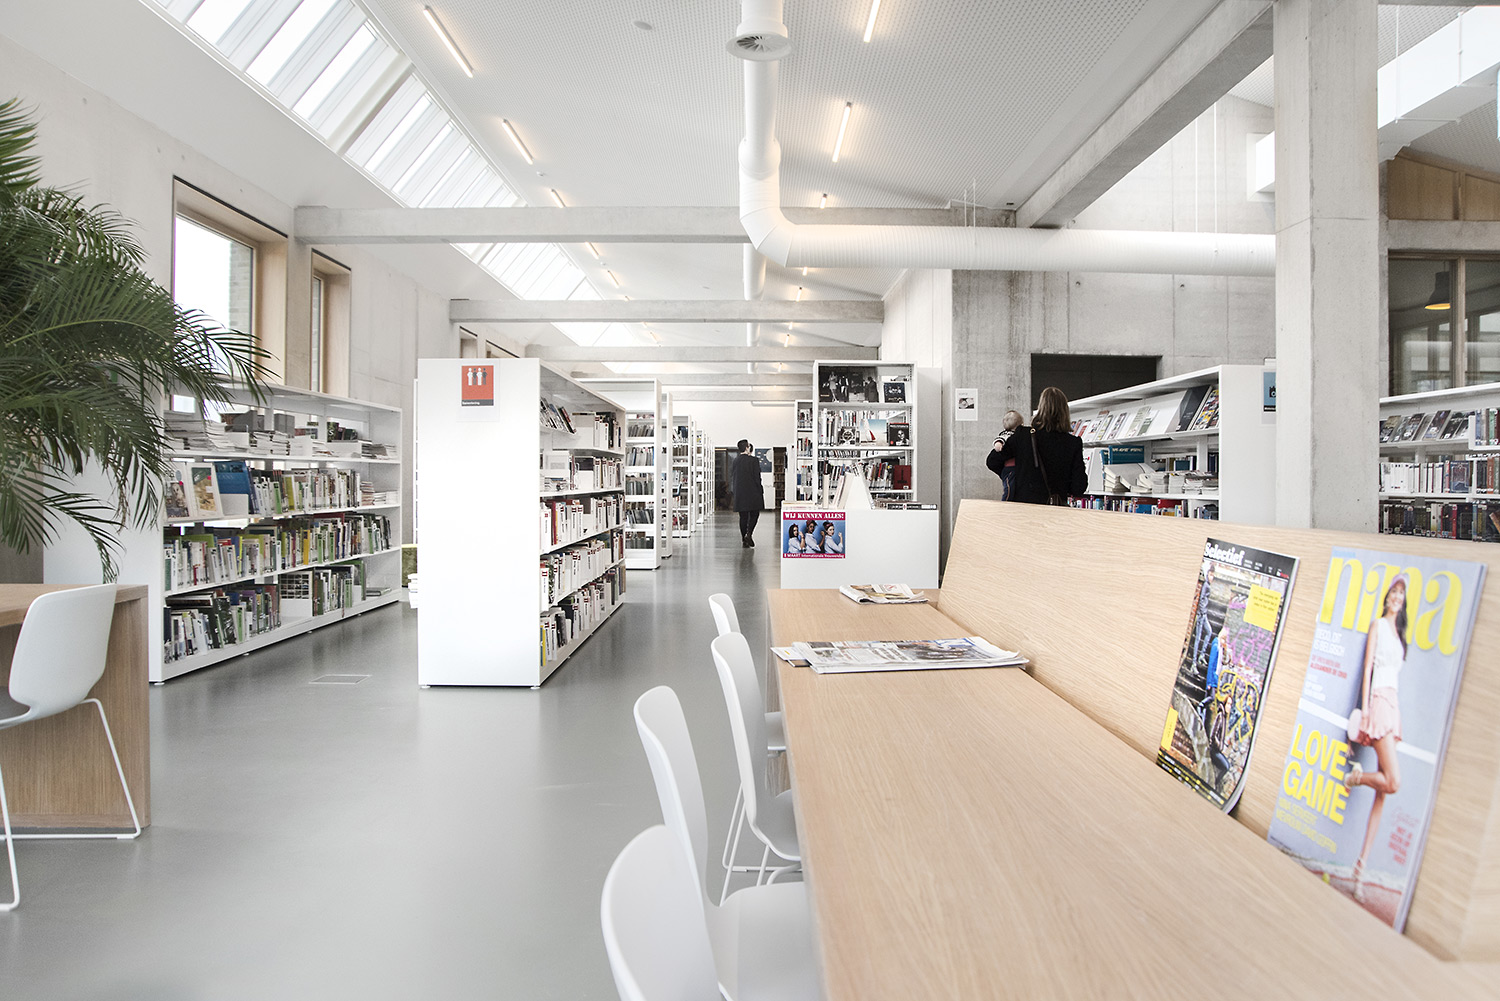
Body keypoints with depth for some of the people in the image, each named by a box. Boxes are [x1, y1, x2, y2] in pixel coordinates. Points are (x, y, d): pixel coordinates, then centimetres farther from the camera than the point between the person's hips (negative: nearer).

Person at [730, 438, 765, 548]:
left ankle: (744, 541, 8)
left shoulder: (735, 460, 4)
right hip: (752, 492, -4)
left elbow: (732, 477, 8)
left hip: (739, 493, 4)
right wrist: (760, 491, -2)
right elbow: (757, 477, -10)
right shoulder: (754, 460, -11)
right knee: (754, 514, 9)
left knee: (743, 516, 8)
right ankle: (749, 534, -9)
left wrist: (734, 491, 16)